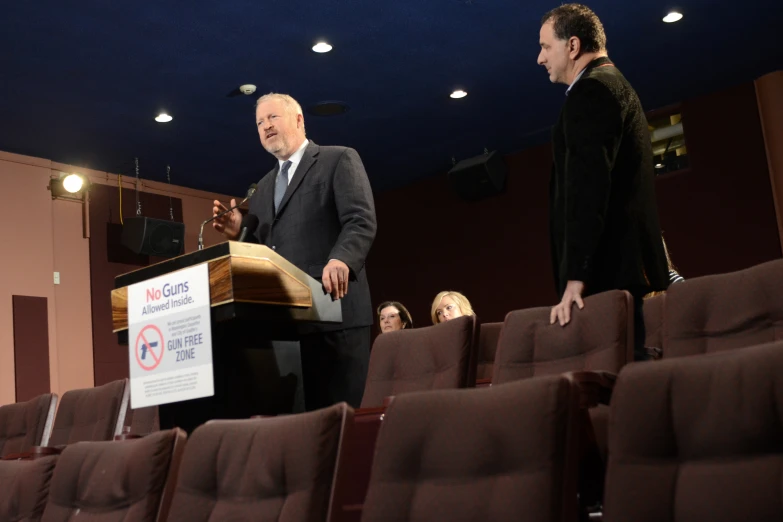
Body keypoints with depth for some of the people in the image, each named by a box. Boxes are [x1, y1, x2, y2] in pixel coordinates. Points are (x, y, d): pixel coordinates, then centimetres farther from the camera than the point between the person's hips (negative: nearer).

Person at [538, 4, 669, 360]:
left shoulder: (591, 90, -8)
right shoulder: (615, 85, 24)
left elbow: (588, 187, -20)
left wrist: (575, 278, -24)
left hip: (608, 270, -10)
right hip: (625, 265, 10)